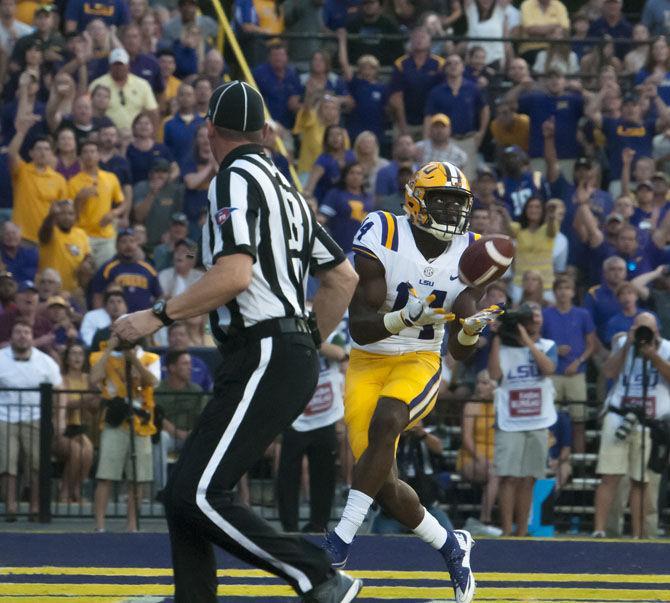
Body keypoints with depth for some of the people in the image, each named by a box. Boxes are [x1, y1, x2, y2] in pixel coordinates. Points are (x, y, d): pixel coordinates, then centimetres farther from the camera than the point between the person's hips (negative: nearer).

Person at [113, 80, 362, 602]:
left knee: (199, 497, -15)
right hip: (294, 358, 9)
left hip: (265, 361, -9)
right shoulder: (285, 189, 20)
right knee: (185, 494, 9)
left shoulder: (238, 178, -7)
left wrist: (158, 317, -13)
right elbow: (344, 279, 24)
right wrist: (307, 348, 30)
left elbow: (234, 275, -21)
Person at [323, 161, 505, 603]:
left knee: (385, 422, -33)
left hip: (420, 364, 0)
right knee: (382, 483, -6)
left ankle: (344, 534, -29)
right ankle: (451, 546, 20)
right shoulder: (383, 240, -14)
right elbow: (360, 327, -18)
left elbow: (460, 351, -2)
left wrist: (471, 328, -24)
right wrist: (404, 317, -36)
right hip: (368, 364, 0)